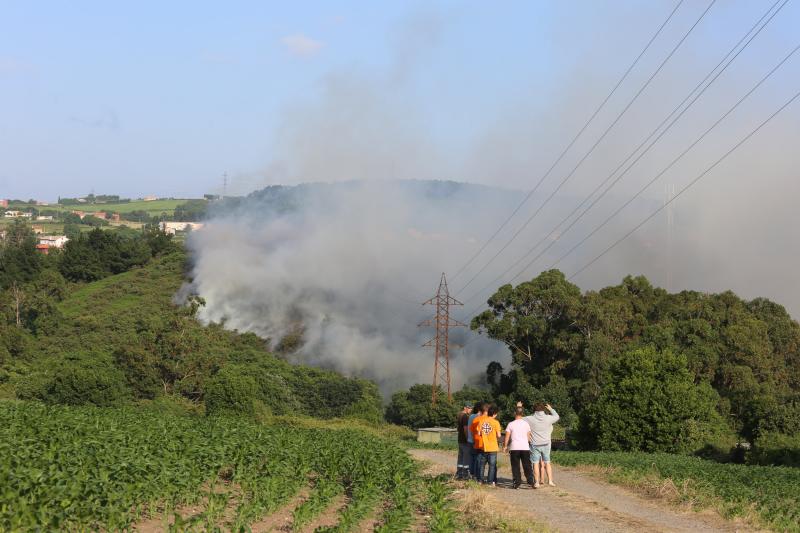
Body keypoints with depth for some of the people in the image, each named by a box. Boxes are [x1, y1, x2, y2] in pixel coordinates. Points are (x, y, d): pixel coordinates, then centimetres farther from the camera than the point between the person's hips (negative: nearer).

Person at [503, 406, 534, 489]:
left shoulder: (511, 424, -1)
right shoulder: (526, 424, 5)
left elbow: (507, 437, 0)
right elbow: (529, 437, 8)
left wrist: (505, 446, 12)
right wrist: (530, 444, 24)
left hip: (514, 448, -2)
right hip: (525, 447, 2)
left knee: (515, 466, 3)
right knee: (527, 466, 7)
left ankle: (517, 482, -2)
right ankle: (530, 481, 3)